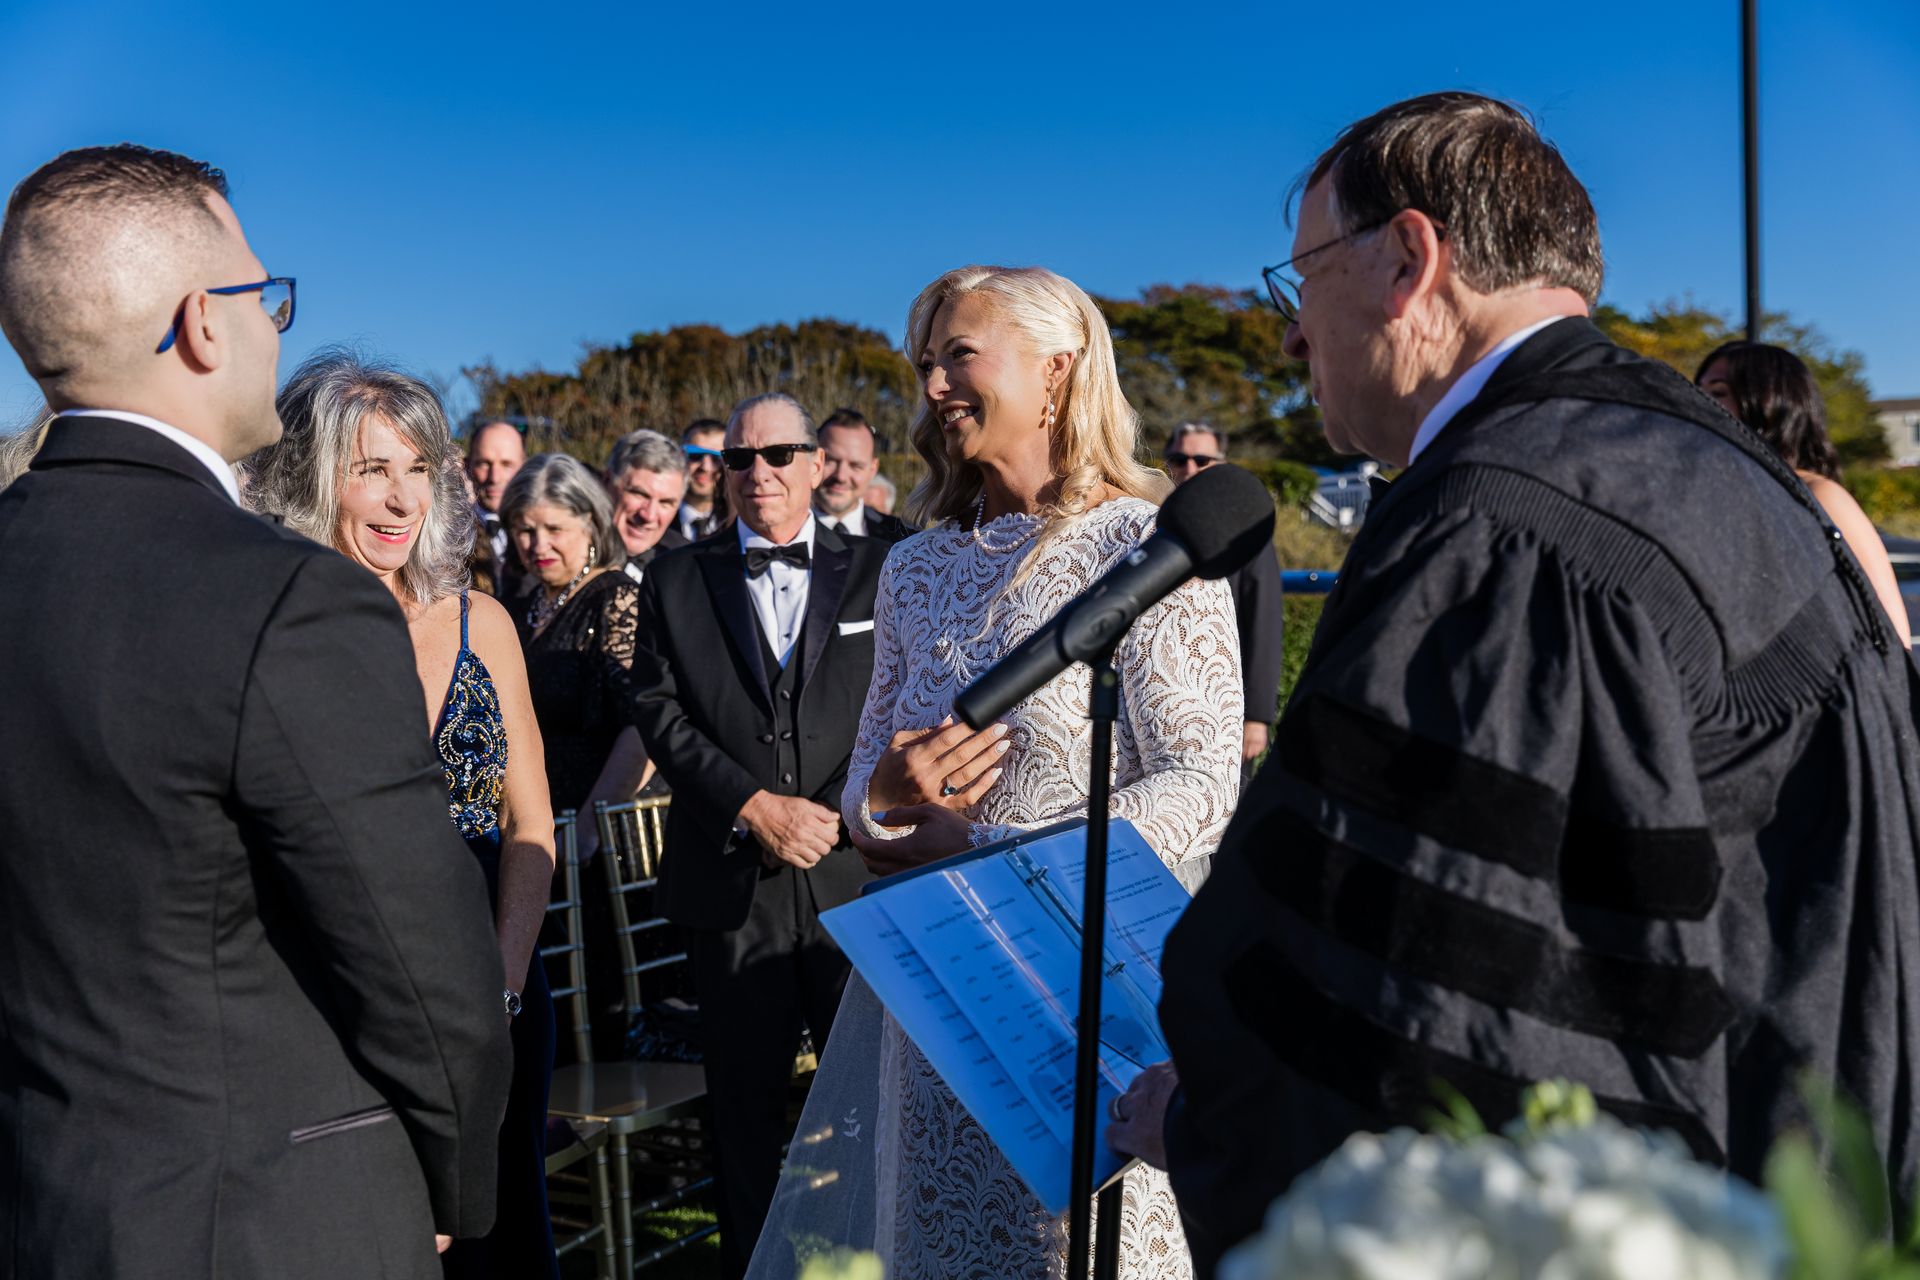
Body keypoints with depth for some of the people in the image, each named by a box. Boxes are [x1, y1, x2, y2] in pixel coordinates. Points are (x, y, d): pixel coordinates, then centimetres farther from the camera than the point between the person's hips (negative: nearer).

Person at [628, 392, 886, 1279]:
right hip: (731, 881, 1)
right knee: (745, 1102, 9)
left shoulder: (877, 572, 7)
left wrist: (839, 815, -12)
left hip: (858, 877, 0)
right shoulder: (678, 581, 10)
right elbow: (662, 713, 1)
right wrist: (755, 806, -11)